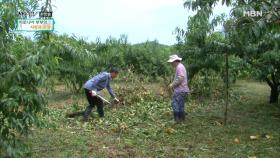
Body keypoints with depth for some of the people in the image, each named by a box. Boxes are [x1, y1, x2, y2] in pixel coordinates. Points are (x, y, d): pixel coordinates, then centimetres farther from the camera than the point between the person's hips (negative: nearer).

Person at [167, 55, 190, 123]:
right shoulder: (180, 66, 18)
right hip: (181, 90, 11)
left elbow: (180, 78, -24)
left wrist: (172, 85, -14)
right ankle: (182, 119, 20)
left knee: (175, 104, -9)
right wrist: (173, 84, 15)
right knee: (180, 105, 14)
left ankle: (177, 119, -6)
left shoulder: (179, 67, -15)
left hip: (180, 90, -11)